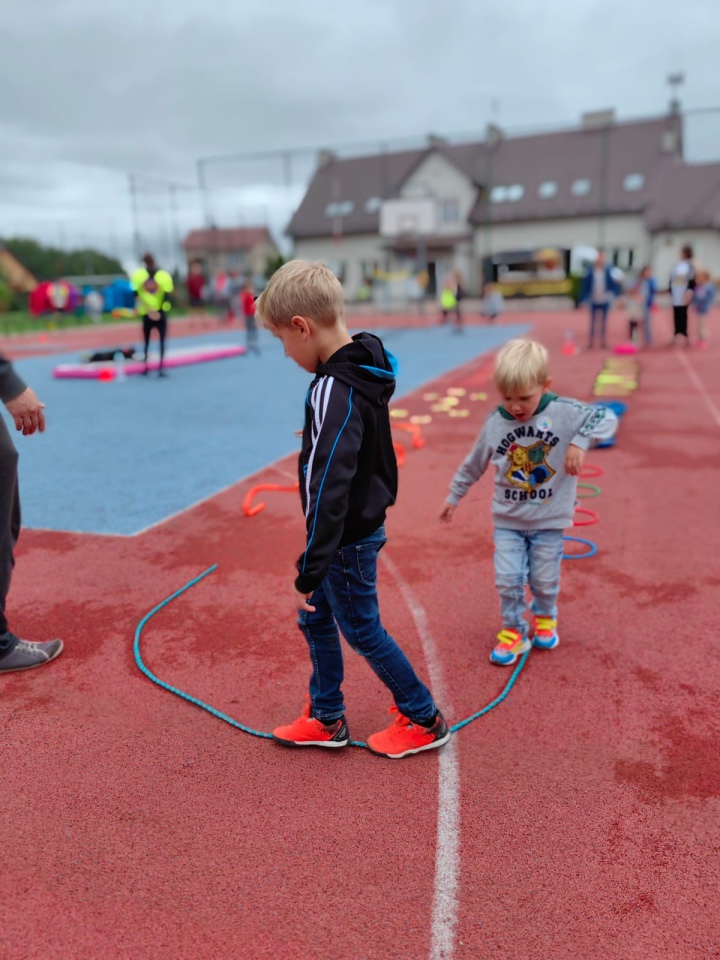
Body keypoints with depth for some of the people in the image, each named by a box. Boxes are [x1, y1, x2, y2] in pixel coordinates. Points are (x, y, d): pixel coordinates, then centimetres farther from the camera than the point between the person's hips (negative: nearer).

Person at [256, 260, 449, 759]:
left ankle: (425, 721, 29)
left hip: (347, 540, -9)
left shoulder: (335, 391, -27)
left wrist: (310, 569, -25)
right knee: (315, 618, 20)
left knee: (362, 630, 10)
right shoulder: (364, 370, 3)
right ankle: (326, 720, 36)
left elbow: (328, 487, -31)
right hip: (361, 526, 9)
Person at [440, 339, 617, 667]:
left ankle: (545, 618, 42)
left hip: (549, 519, -1)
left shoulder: (563, 412, -14)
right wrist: (454, 496, 16)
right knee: (507, 579, -2)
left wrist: (579, 442, -33)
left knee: (545, 581, 11)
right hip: (507, 520, 1)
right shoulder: (494, 424, -7)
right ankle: (513, 631, 21)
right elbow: (473, 465, 7)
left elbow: (607, 417, -18)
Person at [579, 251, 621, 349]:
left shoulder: (608, 271, -3)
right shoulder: (589, 271, -6)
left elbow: (613, 284, -3)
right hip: (594, 301, -1)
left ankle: (603, 342, 15)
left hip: (604, 301, 1)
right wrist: (583, 300, -4)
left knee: (604, 322, 8)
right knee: (593, 322, 6)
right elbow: (585, 286, -3)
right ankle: (591, 342, 13)